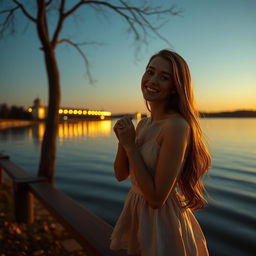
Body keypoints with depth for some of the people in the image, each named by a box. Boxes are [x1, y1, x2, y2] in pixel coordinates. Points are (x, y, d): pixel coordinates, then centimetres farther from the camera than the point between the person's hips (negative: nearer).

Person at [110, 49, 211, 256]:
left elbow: (156, 198, -25)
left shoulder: (177, 126, -25)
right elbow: (121, 174, 4)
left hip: (163, 222, -7)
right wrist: (123, 141, -13)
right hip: (137, 217, 8)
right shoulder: (143, 124, 1)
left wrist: (130, 145, -22)